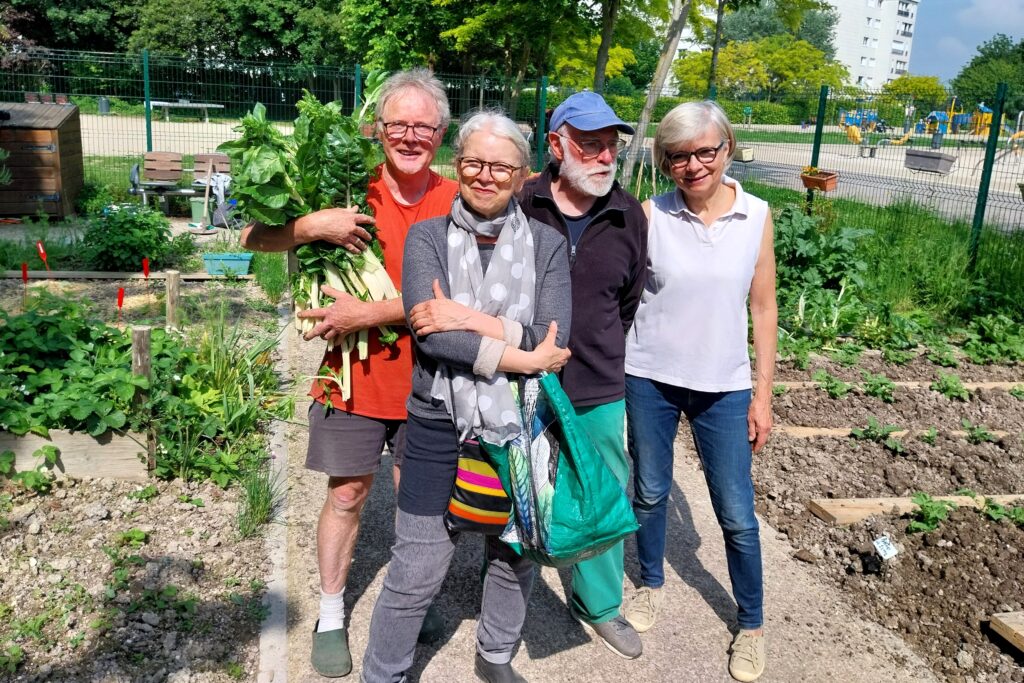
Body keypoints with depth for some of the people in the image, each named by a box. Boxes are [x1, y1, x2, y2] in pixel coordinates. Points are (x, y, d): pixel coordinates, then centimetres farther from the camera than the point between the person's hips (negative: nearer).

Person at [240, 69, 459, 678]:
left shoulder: (456, 201, -6)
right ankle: (332, 615, 30)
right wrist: (313, 226, -25)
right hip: (356, 374, 0)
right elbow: (254, 238, -7)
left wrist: (366, 314, -22)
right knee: (347, 496, 10)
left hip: (424, 380, 1)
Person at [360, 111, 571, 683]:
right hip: (440, 427, -2)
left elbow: (556, 342, -14)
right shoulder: (427, 237, -3)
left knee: (515, 558, 20)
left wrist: (473, 321, -22)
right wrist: (520, 358, -21)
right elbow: (428, 332, -18)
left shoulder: (547, 244, -1)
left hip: (522, 426, 2)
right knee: (415, 575, 6)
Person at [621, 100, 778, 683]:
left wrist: (763, 395, 2)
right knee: (650, 493, 16)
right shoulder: (649, 216, -6)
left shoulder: (756, 217, -3)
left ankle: (752, 624, 28)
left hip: (724, 387, 0)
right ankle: (652, 583, 42)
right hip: (650, 378, 0)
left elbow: (763, 309, 2)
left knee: (738, 515, 6)